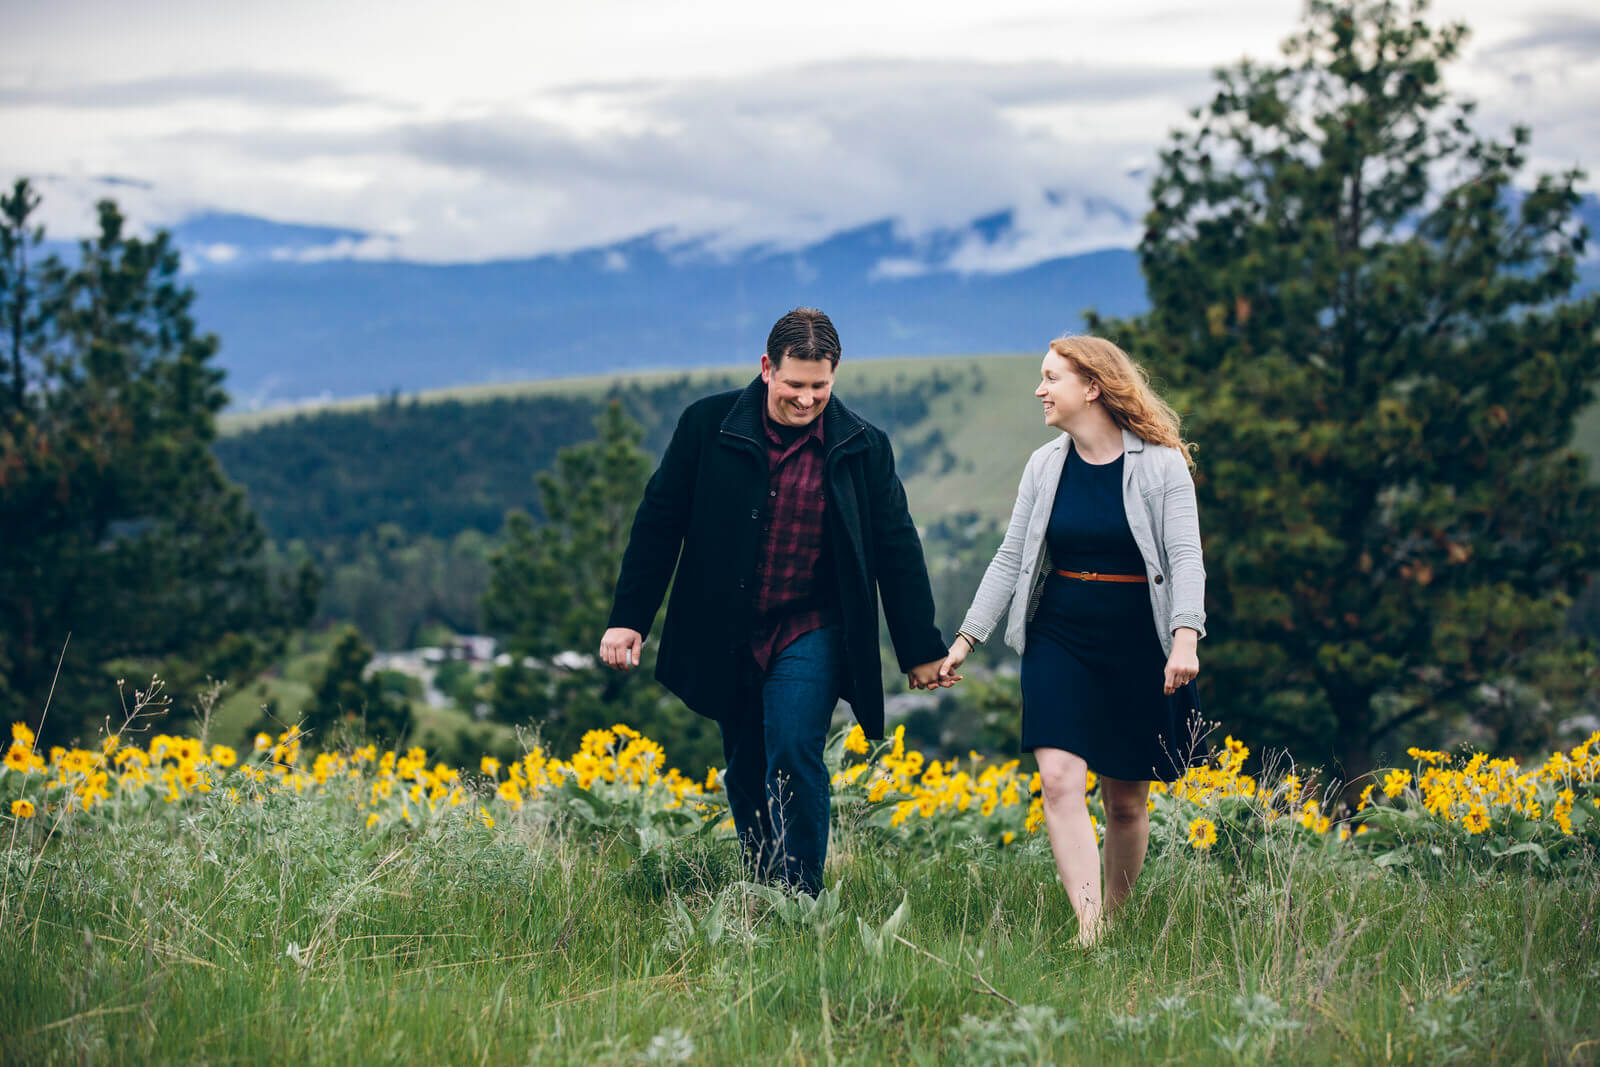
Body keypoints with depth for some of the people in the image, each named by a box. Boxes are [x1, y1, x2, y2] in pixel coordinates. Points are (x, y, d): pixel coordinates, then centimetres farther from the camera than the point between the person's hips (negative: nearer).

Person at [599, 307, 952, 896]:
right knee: (746, 775, 11)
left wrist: (921, 650, 6)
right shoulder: (708, 425, -5)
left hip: (810, 632, -2)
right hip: (728, 637, 2)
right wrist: (628, 618, 0)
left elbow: (896, 550, 4)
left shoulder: (862, 446, -3)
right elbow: (659, 522, 2)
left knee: (793, 755, -18)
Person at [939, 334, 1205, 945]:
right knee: (1059, 780, -16)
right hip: (1059, 640, 3)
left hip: (1137, 644, -2)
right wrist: (967, 638, 6)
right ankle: (1089, 932, -20)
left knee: (1127, 800, 6)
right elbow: (1010, 559, 12)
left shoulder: (1161, 464, -5)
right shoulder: (1045, 467, 8)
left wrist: (1186, 637, -26)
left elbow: (1185, 556, -11)